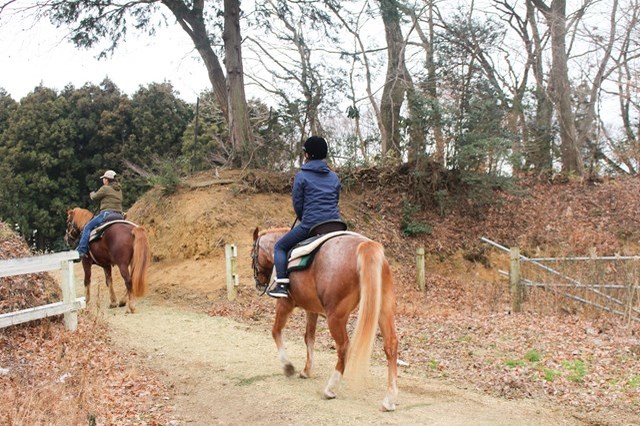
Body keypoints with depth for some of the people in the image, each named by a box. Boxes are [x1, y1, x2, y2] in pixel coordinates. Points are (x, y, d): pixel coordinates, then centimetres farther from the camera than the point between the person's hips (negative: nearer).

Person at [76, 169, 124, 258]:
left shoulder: (105, 188, -7)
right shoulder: (119, 190, 17)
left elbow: (95, 197, 2)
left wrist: (92, 194, 27)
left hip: (107, 213, -8)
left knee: (87, 227, -5)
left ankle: (82, 250, -13)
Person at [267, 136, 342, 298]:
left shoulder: (301, 176, -1)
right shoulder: (334, 177, 14)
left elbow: (297, 203, 1)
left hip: (310, 225, -5)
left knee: (280, 247, 12)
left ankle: (282, 284, -2)